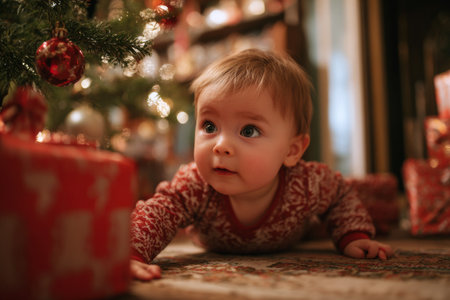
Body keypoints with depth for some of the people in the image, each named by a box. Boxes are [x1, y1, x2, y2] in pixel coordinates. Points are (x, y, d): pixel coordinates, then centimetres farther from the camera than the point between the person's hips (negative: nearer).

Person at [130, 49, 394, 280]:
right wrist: (130, 253, -69)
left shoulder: (307, 185, -38)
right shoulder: (196, 188, -43)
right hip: (216, 249, 0)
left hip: (287, 246, 1)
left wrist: (354, 237, -27)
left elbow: (341, 194, -17)